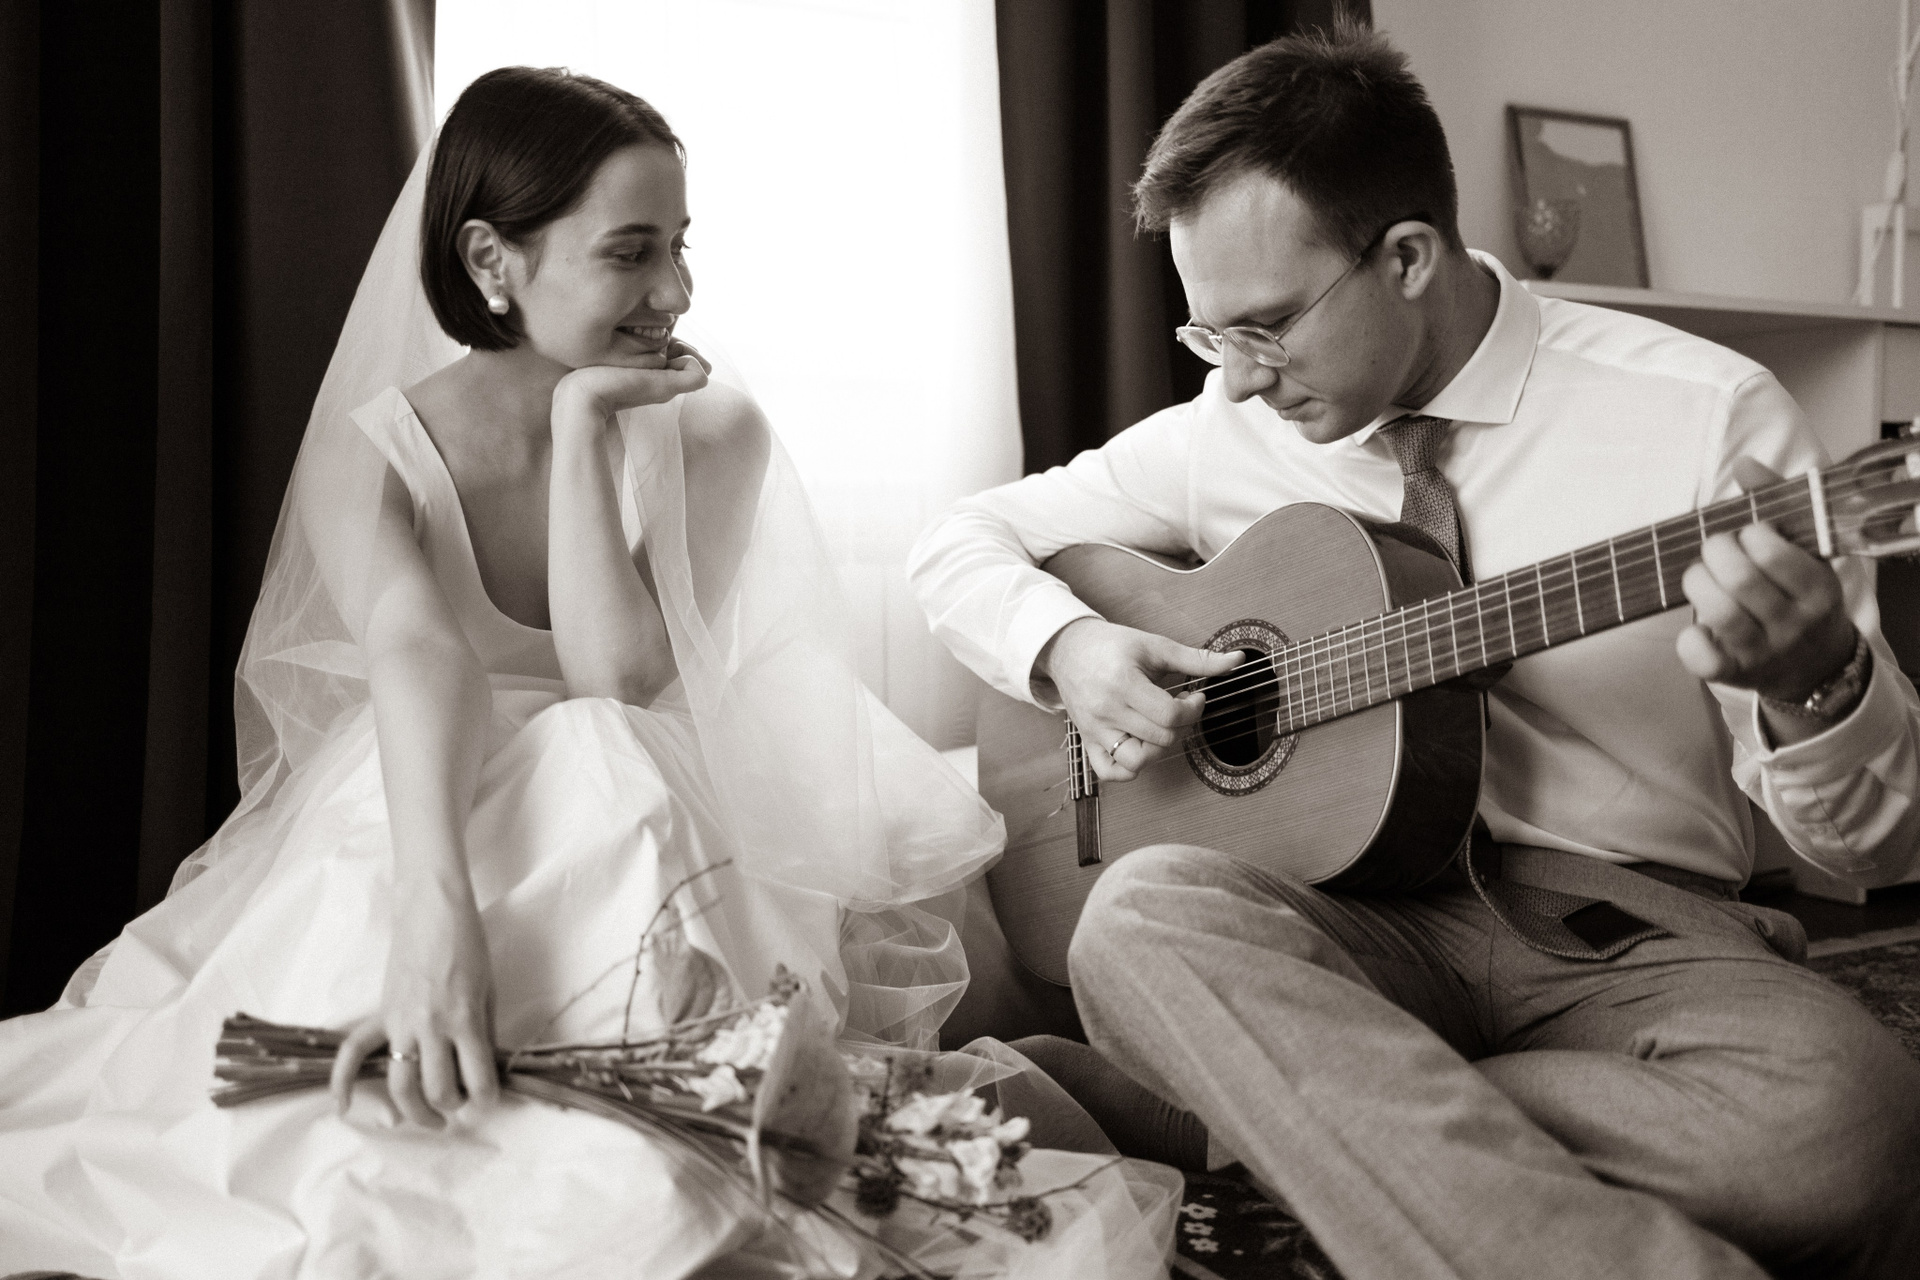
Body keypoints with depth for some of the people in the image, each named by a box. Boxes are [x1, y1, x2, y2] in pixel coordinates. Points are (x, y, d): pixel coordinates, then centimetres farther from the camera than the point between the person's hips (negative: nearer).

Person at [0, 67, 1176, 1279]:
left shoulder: (707, 430, -3)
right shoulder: (370, 452, -7)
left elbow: (620, 675, -17)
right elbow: (417, 658, -29)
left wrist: (583, 424, -18)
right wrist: (435, 916, -46)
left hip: (629, 857, 2)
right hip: (403, 844, -1)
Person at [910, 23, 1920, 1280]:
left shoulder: (1706, 418, -5)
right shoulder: (1230, 431, 6)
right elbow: (966, 536, 16)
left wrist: (1812, 685, -27)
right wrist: (1068, 647, -6)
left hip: (1633, 938, -1)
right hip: (1371, 922, 2)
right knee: (1148, 908, -31)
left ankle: (1212, 1110, -20)